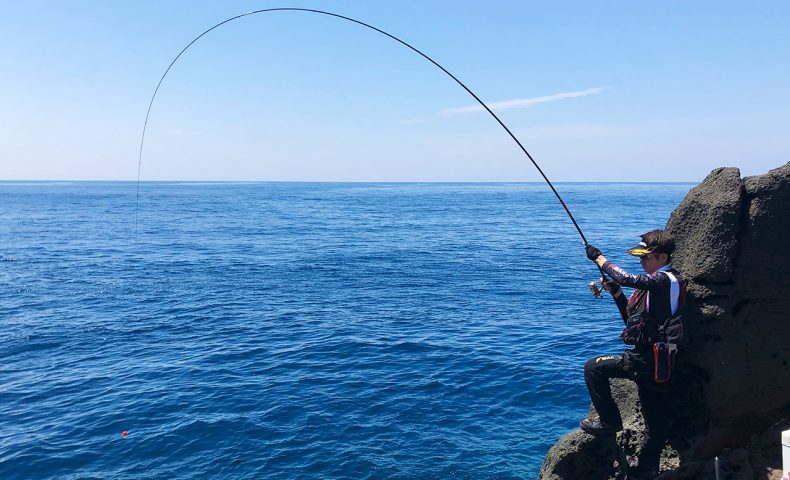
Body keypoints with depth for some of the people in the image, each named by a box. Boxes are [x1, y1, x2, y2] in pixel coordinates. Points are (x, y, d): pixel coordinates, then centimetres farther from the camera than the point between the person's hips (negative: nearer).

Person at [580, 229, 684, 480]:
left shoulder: (665, 279, -13)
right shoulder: (658, 283, 17)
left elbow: (627, 278, -28)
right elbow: (633, 320, 19)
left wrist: (599, 258, -15)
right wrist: (616, 293, 7)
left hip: (646, 361, -10)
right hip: (653, 363, 10)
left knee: (593, 367, -3)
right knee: (655, 422, 15)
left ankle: (610, 422, 6)